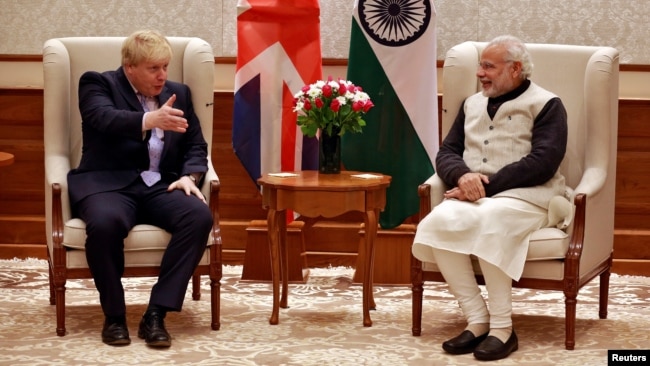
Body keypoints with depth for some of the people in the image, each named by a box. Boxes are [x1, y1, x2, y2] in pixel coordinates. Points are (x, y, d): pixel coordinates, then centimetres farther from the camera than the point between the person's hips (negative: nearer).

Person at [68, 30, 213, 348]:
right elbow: (104, 118, -20)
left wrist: (189, 176, -5)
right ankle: (114, 314, -17)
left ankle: (156, 313, -25)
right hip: (109, 184, -4)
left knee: (200, 216, -28)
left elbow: (196, 145, 18)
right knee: (105, 223, -38)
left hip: (160, 186, 4)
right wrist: (150, 120, -39)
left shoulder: (178, 93, 18)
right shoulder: (97, 83, 2)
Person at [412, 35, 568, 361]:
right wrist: (462, 175, -10)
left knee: (491, 221, -38)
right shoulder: (472, 104, 22)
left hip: (524, 196, -5)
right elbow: (446, 152, 15)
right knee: (440, 221, -29)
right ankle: (477, 320, -24)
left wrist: (487, 185, -17)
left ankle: (502, 327, -29)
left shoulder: (545, 105, 2)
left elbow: (542, 163, -11)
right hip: (474, 196, 5)